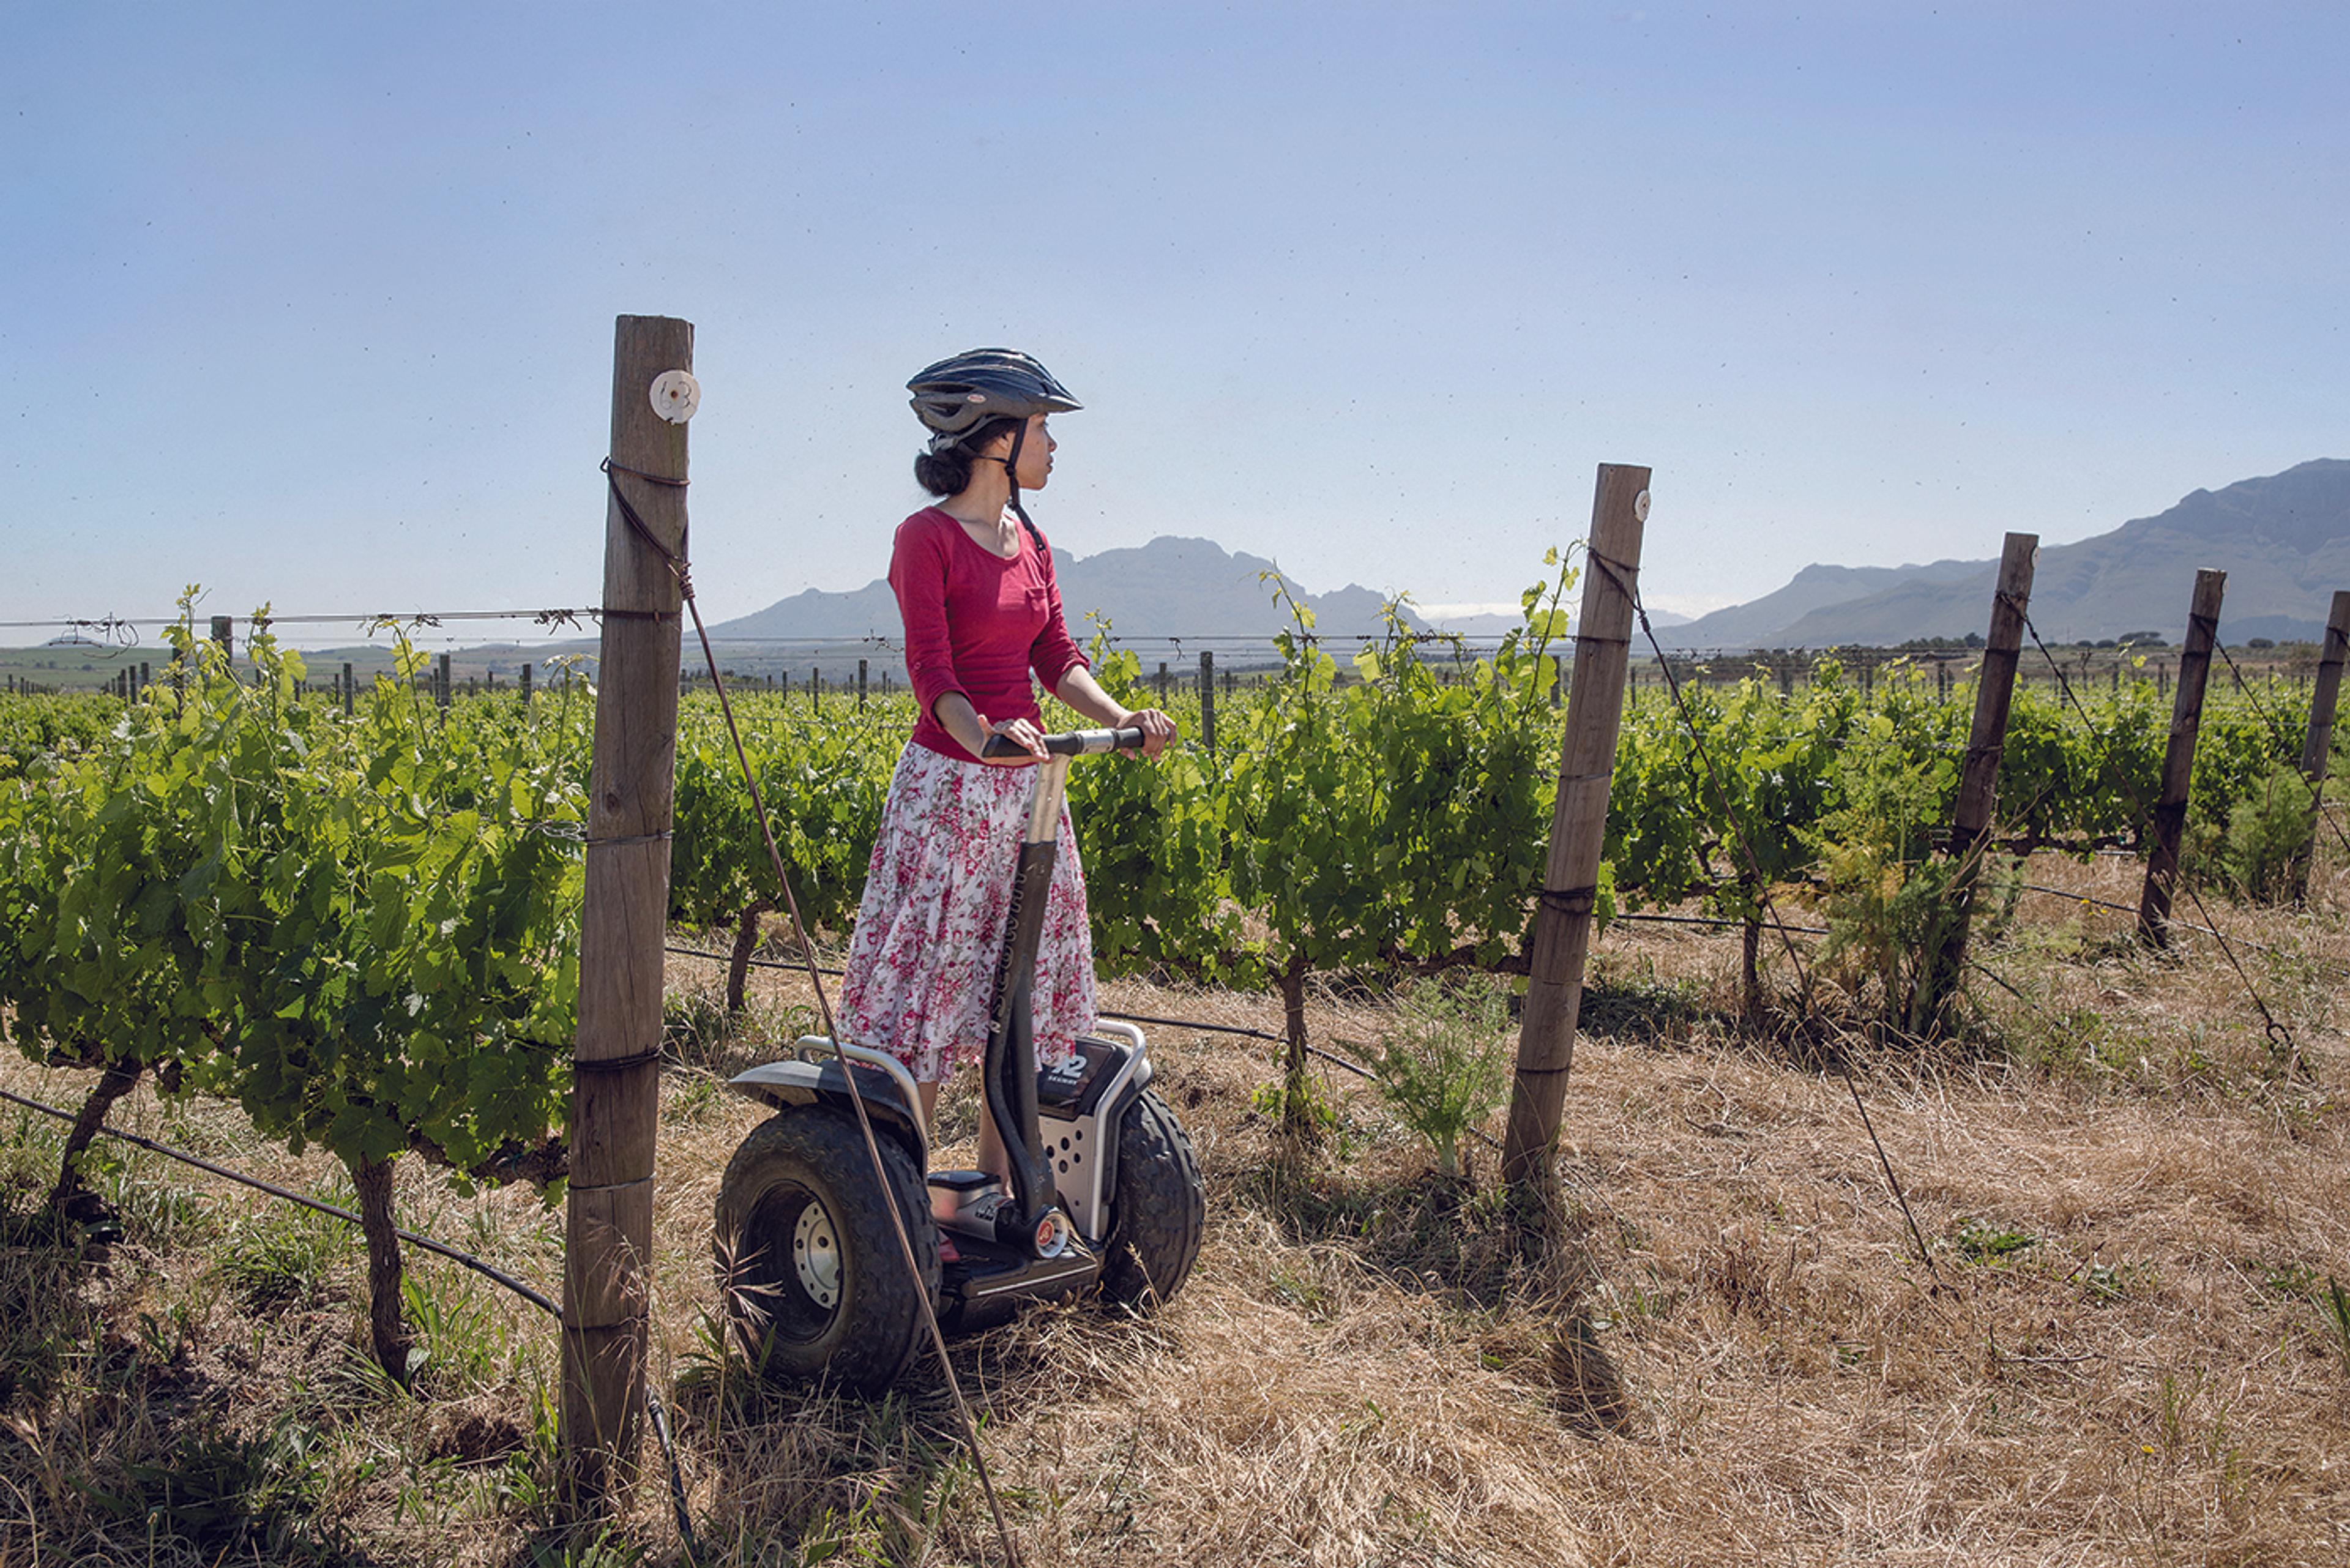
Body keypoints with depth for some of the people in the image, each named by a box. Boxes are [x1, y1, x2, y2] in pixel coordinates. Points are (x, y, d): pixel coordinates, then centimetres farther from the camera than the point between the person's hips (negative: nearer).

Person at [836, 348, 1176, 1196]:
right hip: (948, 784, -7)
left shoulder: (1032, 543, 12)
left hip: (1028, 784, 7)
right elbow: (930, 668, -18)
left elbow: (1056, 656, 10)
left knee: (1023, 977, 10)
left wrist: (1119, 716, -8)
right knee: (932, 980, -2)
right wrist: (983, 735, -37)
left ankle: (997, 1176, 22)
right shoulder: (928, 537, -9)